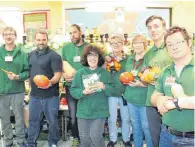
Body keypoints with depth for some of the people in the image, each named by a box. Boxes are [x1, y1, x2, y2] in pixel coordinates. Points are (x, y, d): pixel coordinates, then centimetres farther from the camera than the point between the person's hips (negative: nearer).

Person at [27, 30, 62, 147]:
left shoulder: (54, 55, -11)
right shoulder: (31, 55, 10)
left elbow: (58, 75, -17)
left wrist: (50, 82, -35)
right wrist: (31, 87, 15)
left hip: (50, 96, -5)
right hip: (34, 95, 6)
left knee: (53, 121, 8)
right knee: (33, 120, 15)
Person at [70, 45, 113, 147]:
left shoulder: (104, 72, 1)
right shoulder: (80, 73, 0)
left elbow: (111, 91, 0)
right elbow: (73, 91, -3)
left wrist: (104, 87, -20)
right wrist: (83, 92, -20)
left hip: (99, 111, -1)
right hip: (83, 111, 1)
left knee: (96, 136, -6)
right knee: (84, 138, 10)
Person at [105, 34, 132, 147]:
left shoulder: (128, 58, 0)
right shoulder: (107, 58, -1)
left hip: (125, 93, 1)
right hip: (112, 93, 0)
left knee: (126, 118, 13)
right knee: (112, 118, 9)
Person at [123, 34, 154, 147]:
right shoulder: (130, 59, 9)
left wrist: (141, 84, -24)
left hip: (145, 99, -6)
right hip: (131, 98, 6)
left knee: (146, 127, 4)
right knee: (135, 126, 19)